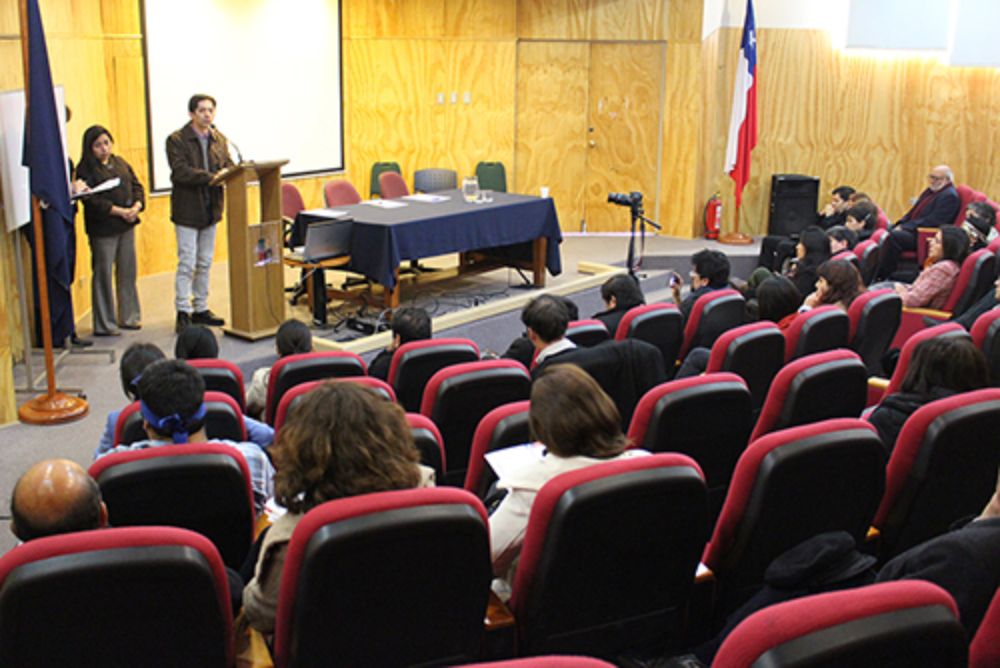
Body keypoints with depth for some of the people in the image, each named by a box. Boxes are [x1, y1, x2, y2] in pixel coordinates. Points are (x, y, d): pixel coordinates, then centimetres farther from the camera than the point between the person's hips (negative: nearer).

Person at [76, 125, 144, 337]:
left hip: (126, 225, 6)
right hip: (102, 228, -6)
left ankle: (128, 317, 22)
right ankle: (104, 325, 4)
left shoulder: (120, 163, 14)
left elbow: (136, 186, 11)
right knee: (103, 274, -2)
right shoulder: (85, 169, -6)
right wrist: (120, 211, -19)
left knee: (128, 272, 11)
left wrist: (136, 206, -8)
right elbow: (91, 200, -15)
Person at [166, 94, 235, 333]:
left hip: (211, 208, 6)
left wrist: (225, 174, -17)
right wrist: (212, 178, -27)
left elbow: (228, 165, 7)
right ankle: (183, 313, 0)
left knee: (205, 263, 12)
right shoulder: (176, 140, -8)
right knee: (187, 263, -6)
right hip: (187, 209, -6)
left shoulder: (219, 139, 10)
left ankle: (200, 309, 21)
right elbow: (180, 172, -19)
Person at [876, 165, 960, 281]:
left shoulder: (950, 196, -10)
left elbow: (933, 221, -19)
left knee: (893, 236, -31)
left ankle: (882, 277, -25)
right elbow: (913, 212, 22)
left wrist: (904, 228, -19)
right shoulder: (930, 191, 19)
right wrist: (900, 225, 1)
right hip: (914, 230, 10)